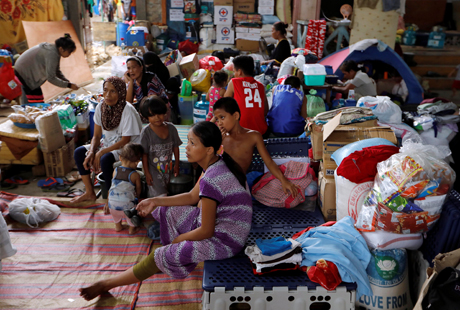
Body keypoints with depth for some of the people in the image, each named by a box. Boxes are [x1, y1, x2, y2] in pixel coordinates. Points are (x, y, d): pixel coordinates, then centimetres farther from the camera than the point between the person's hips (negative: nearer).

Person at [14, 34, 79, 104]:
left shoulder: (55, 51, 0)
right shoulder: (52, 54, -30)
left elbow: (57, 71, 7)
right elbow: (51, 78, -31)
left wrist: (68, 82, -6)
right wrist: (69, 85, -27)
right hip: (24, 72, -10)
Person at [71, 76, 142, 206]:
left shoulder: (128, 110, -23)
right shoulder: (101, 107, -3)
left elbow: (125, 141, -22)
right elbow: (97, 135, 3)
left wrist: (101, 152, -25)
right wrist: (91, 152, -16)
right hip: (108, 143, 8)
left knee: (105, 159, -34)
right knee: (79, 152, -5)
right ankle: (90, 192, 8)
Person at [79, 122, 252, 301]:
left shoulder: (211, 180, -30)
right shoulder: (217, 164, -1)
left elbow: (206, 232, -23)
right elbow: (193, 197, 12)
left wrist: (177, 239, -4)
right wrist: (156, 201, 7)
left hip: (225, 240, -9)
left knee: (162, 256, -5)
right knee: (164, 211, 15)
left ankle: (107, 284, 11)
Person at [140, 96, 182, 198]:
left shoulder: (171, 128, -4)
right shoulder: (146, 132, -14)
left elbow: (175, 147, 6)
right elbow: (144, 154, -11)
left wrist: (176, 165, 9)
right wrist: (147, 173, -10)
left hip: (168, 168, 4)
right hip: (153, 169, -4)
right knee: (159, 195, -9)